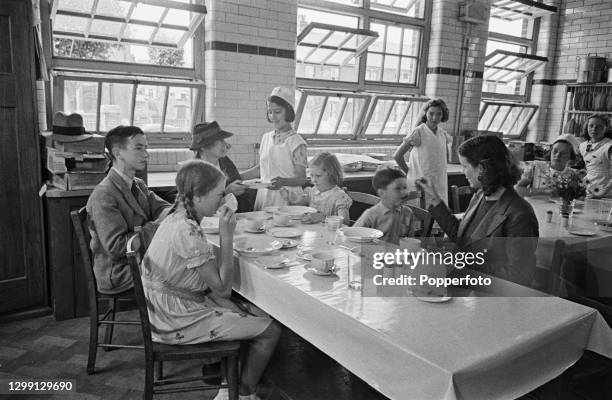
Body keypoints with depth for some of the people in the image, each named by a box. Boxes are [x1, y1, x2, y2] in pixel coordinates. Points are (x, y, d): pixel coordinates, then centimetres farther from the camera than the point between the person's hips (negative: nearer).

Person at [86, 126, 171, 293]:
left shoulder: (139, 185, 10)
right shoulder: (103, 195, -17)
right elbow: (116, 248, -23)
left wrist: (168, 215, -18)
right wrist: (156, 226, -22)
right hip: (117, 275, -8)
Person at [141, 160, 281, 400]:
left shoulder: (177, 218, 4)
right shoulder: (187, 231, -27)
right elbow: (222, 285, -22)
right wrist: (227, 236, -21)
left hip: (170, 309, 10)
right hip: (178, 322, -10)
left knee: (262, 314, 14)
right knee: (271, 330, -3)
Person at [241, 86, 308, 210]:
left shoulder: (296, 142, -9)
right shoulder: (266, 138, 9)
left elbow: (301, 178, -10)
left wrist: (283, 182, -28)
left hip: (286, 199, -5)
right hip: (263, 194, 5)